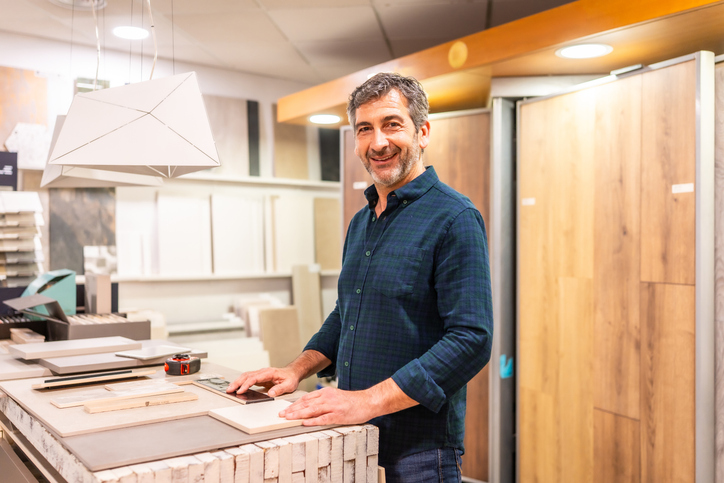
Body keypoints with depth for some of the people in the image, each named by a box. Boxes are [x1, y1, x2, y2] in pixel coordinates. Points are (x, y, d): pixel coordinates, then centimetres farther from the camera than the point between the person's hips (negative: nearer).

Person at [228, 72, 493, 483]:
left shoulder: (454, 219, -15)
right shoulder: (361, 222, 11)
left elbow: (471, 340, -22)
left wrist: (369, 401, -25)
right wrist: (297, 370, 6)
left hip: (418, 449, -7)